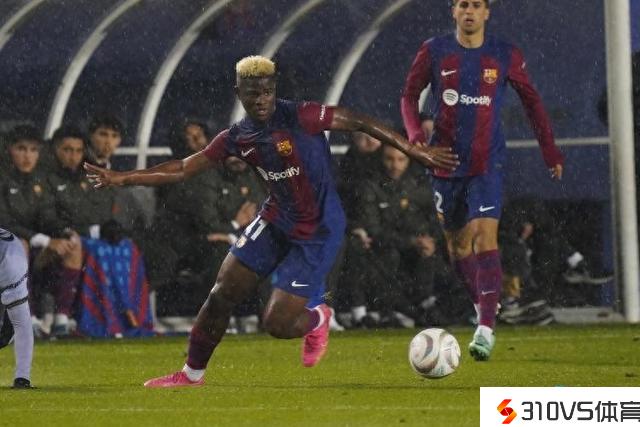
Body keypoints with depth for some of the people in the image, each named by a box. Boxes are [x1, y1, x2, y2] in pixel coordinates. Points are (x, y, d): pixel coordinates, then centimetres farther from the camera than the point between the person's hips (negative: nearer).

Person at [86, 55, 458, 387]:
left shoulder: (299, 117, -20)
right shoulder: (237, 139, -1)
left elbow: (360, 123, -16)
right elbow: (183, 169, 3)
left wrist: (417, 152, -15)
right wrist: (123, 179, -4)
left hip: (317, 233, -6)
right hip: (276, 221, 6)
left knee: (277, 324, -9)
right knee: (222, 296, 3)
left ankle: (317, 319, 26)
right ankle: (192, 375, 21)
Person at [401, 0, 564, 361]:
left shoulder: (506, 56, 1)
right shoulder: (434, 53, 2)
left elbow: (531, 101, 11)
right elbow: (410, 95, 9)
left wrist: (550, 150, 9)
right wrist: (415, 134, -9)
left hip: (488, 163, -2)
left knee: (486, 236, -18)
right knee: (457, 242, 9)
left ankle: (487, 329, -24)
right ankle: (483, 304, 34)